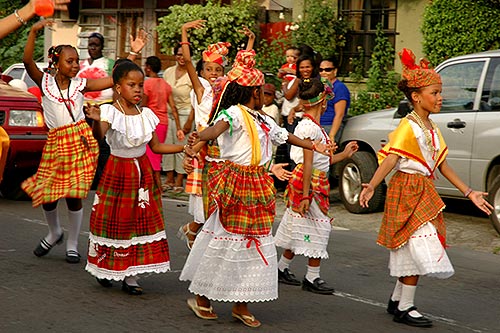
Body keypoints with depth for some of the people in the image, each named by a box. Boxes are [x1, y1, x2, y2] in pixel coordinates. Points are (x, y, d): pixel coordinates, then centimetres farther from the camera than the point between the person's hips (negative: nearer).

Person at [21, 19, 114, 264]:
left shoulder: (80, 84, 6)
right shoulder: (45, 82, 3)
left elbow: (115, 80, 1)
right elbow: (27, 61, -13)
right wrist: (33, 32, -23)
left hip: (80, 140, 0)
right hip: (56, 142, 0)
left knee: (74, 193, 0)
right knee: (46, 192, 1)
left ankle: (72, 244, 16)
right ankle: (54, 232, 31)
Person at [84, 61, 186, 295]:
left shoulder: (146, 114, 3)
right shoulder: (110, 112, -14)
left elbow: (156, 146, 9)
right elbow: (98, 136, -32)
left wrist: (184, 147, 0)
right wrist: (96, 121, -54)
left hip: (142, 172, 5)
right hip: (117, 171, -5)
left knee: (140, 221, 3)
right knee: (114, 220, 2)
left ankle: (130, 276, 10)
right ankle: (104, 268, 24)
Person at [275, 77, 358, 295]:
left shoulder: (310, 125, 12)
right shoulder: (310, 126, -17)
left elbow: (320, 160, 15)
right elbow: (308, 163, -21)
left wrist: (344, 155, 26)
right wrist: (305, 195, -22)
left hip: (317, 182, 10)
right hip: (309, 183, -10)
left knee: (299, 229, 16)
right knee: (319, 227, -4)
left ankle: (282, 269, 26)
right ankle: (312, 278, 4)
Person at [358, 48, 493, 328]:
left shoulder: (433, 129, 13)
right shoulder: (408, 127, -13)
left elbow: (443, 166, 17)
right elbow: (390, 160, -23)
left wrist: (469, 193, 17)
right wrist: (371, 187, -36)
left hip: (424, 192, 9)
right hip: (408, 191, -8)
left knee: (412, 251, 12)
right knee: (422, 250, -10)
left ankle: (397, 301, 25)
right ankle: (405, 308, -1)